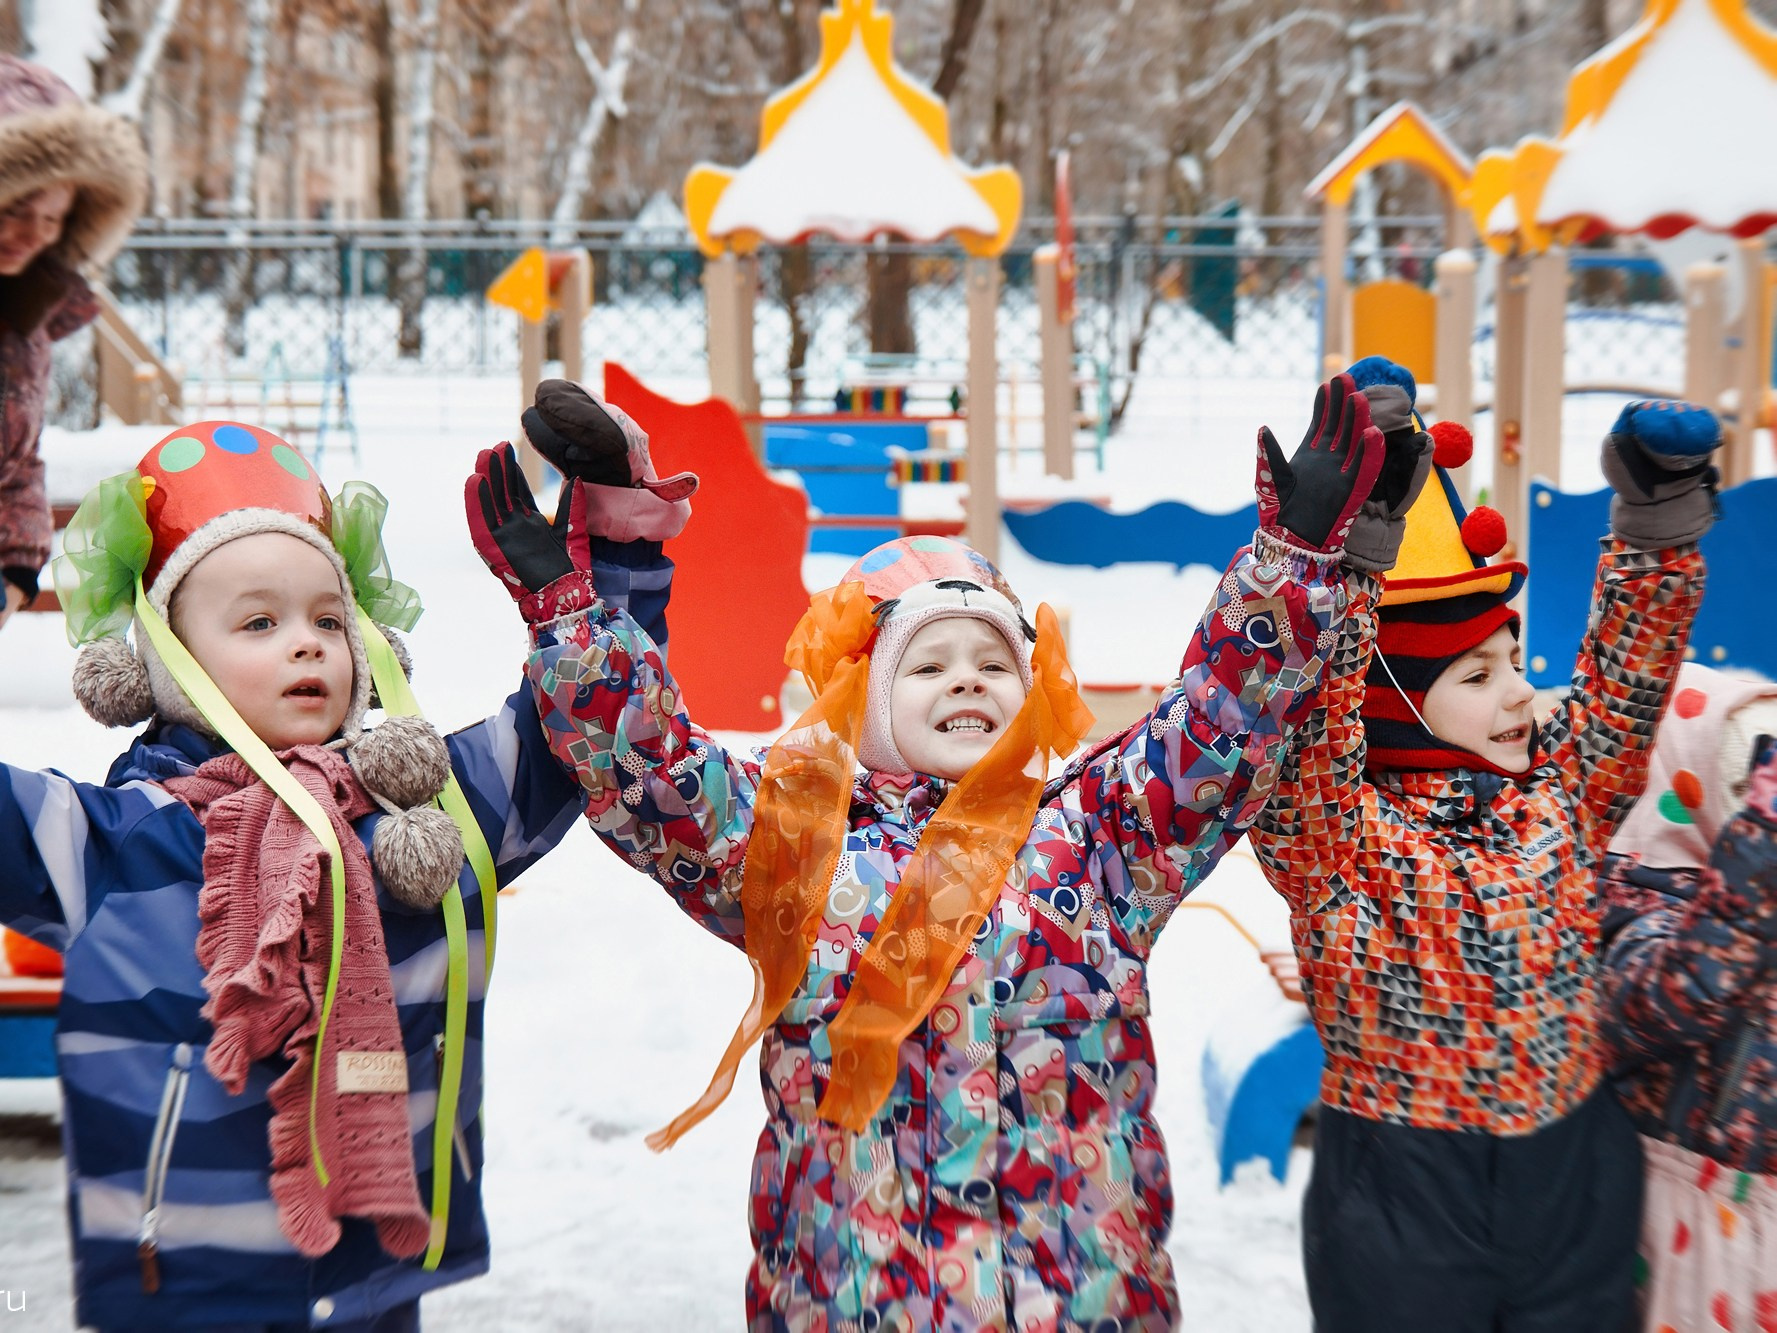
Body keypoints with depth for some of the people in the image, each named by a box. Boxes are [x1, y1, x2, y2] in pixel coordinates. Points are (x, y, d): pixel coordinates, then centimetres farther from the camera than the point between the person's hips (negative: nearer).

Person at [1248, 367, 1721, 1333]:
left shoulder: (1559, 789, 3)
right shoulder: (1333, 828, -12)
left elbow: (1627, 671, 0)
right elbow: (1311, 708, -26)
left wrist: (1659, 515, -13)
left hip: (1580, 1184, 5)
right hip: (1402, 1206, -4)